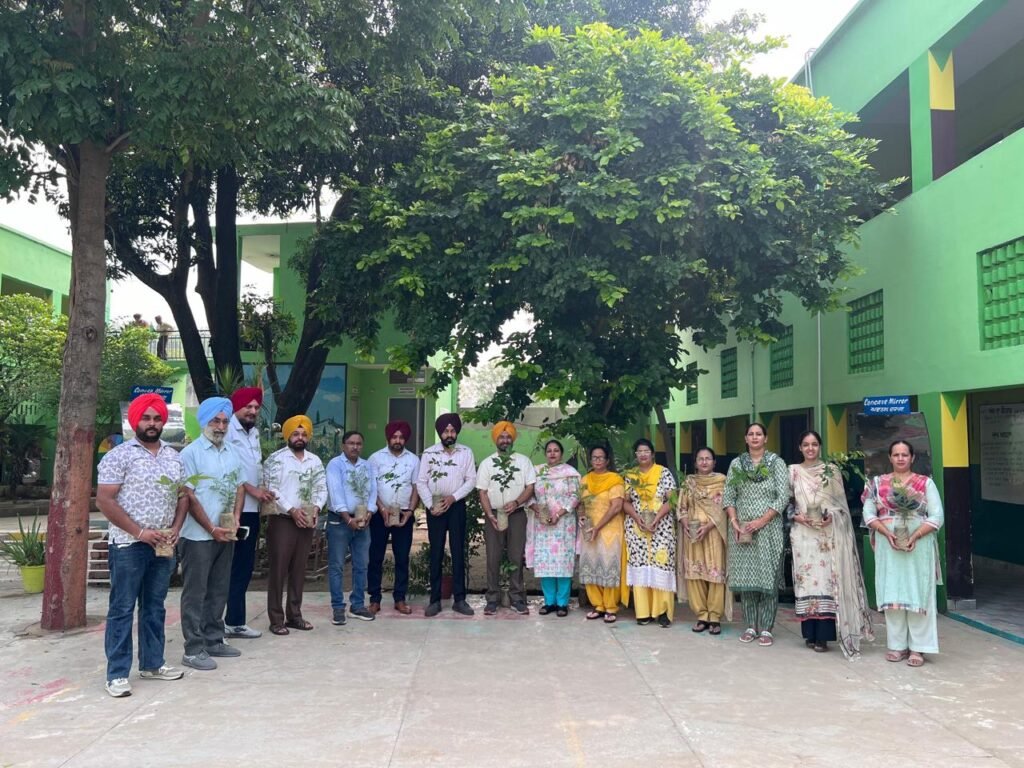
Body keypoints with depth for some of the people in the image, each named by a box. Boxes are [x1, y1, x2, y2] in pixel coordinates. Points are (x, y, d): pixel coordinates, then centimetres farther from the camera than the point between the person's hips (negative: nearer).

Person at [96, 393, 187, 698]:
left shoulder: (173, 456, 10)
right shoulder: (119, 455, -6)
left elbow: (182, 496, 15)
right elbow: (104, 500, -12)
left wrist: (175, 530, -1)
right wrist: (139, 531, -15)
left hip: (164, 546, 6)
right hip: (129, 545, -5)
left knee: (155, 607, 14)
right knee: (122, 608, 0)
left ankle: (152, 663, 25)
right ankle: (117, 673, 7)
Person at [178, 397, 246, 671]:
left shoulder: (232, 453, 12)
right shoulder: (191, 452, -8)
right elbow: (188, 496, -11)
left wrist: (235, 521, -2)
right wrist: (212, 529, -11)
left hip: (226, 534, 6)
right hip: (198, 535, -6)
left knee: (218, 591, 13)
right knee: (195, 593, 0)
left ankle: (213, 640, 23)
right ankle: (194, 649, 5)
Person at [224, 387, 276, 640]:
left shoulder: (254, 433, 17)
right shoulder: (228, 430, -9)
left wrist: (263, 490, 5)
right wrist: (252, 489, -14)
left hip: (251, 508, 8)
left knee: (244, 566, 11)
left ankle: (235, 621, 20)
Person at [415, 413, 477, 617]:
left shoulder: (466, 453, 1)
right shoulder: (429, 453, -1)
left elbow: (471, 480, -2)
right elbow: (421, 482, -2)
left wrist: (453, 497, -13)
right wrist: (430, 505, -10)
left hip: (457, 506, 0)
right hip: (435, 507, 0)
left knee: (458, 552, 2)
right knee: (436, 553, 3)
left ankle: (459, 599, 8)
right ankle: (435, 600, 8)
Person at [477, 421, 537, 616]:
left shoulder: (523, 461, 5)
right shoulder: (486, 463, 4)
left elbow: (530, 486, 1)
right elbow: (482, 492, 1)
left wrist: (516, 502, -16)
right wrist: (490, 515, -12)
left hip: (517, 514, 0)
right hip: (494, 515, 0)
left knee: (516, 558, 3)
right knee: (493, 559, 2)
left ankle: (517, 599, 9)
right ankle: (492, 599, 9)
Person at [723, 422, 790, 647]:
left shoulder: (776, 462, 1)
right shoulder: (736, 463, 8)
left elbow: (783, 496, -6)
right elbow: (728, 496, 8)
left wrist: (761, 521, -13)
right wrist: (734, 522, -6)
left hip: (769, 528, -2)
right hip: (742, 529, 3)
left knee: (767, 577, -1)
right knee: (745, 577, 4)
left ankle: (766, 628, 6)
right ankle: (751, 626, 14)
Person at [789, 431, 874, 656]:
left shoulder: (832, 470, 6)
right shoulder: (793, 471, 9)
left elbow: (841, 502, 6)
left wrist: (832, 516, -11)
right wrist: (795, 516, -8)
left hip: (828, 533, -1)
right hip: (803, 533, 1)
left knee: (826, 579, -5)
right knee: (806, 579, 0)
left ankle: (823, 635, -2)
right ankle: (810, 633, 8)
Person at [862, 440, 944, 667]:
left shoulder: (926, 483, 3)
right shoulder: (877, 483, 7)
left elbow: (936, 517, -3)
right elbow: (869, 514, 2)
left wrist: (915, 536, -15)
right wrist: (887, 533, -14)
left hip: (919, 546, -1)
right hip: (888, 546, 1)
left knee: (918, 593, -1)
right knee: (892, 594, 3)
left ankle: (917, 647, 5)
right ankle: (898, 645, 11)